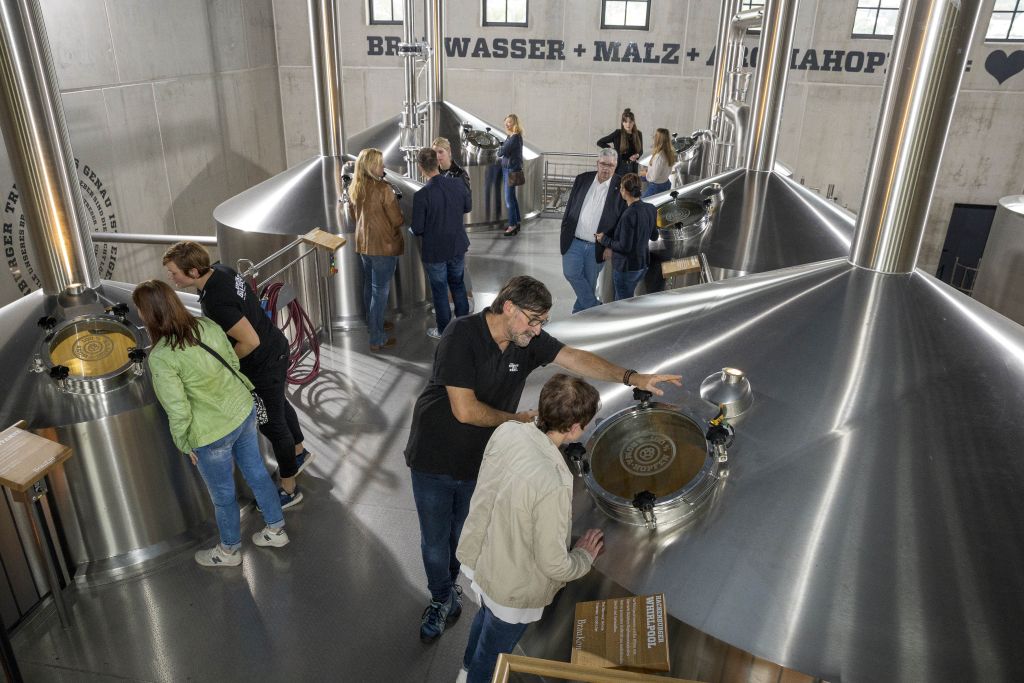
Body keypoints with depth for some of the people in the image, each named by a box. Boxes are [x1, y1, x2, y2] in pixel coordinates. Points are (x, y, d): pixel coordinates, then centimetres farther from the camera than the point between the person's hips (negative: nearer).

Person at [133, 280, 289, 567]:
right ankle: (276, 529, 43)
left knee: (223, 495, 17)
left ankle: (229, 551, 42)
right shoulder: (208, 326, -8)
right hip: (244, 412, 6)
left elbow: (178, 411, -20)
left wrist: (185, 445, -3)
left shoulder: (161, 358, -25)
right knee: (257, 473, 24)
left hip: (212, 435, -6)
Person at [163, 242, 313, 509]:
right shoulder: (220, 270, -5)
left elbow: (251, 341, -30)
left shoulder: (216, 302, -34)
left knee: (271, 424, 7)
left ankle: (289, 489, 25)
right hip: (276, 347, 9)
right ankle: (299, 453, 52)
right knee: (279, 405, 29)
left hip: (264, 364, -9)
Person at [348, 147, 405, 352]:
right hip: (384, 245, -8)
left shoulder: (354, 188, 3)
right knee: (380, 291, -1)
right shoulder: (383, 189, -20)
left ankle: (372, 323, 41)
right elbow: (398, 220, -14)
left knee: (369, 285, 22)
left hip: (363, 243, 8)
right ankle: (377, 339, 5)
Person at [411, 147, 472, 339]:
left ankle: (444, 331, 28)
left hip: (434, 251, -4)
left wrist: (416, 230, 5)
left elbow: (417, 229, -17)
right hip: (457, 246, 4)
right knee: (458, 285, 23)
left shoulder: (421, 195, -24)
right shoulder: (457, 184, -11)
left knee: (439, 291, 13)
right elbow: (468, 207, 8)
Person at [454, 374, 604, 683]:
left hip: (477, 556, 8)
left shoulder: (507, 431, -20)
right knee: (491, 656, 23)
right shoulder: (553, 485, -40)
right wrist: (585, 555, -7)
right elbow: (554, 565, -27)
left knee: (486, 616, 37)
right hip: (510, 588, -8)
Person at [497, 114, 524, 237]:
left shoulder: (515, 137, -16)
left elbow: (502, 152, -14)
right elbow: (502, 151, 12)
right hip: (506, 168, 9)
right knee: (512, 197, 14)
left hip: (512, 169, -9)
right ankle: (516, 222, 23)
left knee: (509, 198, -7)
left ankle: (513, 226, -2)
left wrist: (500, 150, 4)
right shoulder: (510, 136, 12)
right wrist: (502, 149, -7)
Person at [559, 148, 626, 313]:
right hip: (574, 241, 2)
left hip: (597, 247, -2)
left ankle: (578, 312, 29)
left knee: (589, 282, 9)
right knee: (571, 273, -7)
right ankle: (594, 307, 9)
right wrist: (564, 232, 5)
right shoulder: (582, 179, 1)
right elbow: (570, 207, 8)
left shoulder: (620, 187, -8)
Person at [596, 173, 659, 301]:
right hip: (643, 264, 8)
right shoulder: (651, 209, -3)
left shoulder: (628, 215, -26)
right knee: (627, 298, 25)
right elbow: (654, 236, 9)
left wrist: (604, 239, -10)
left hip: (626, 268, -8)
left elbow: (625, 247, -23)